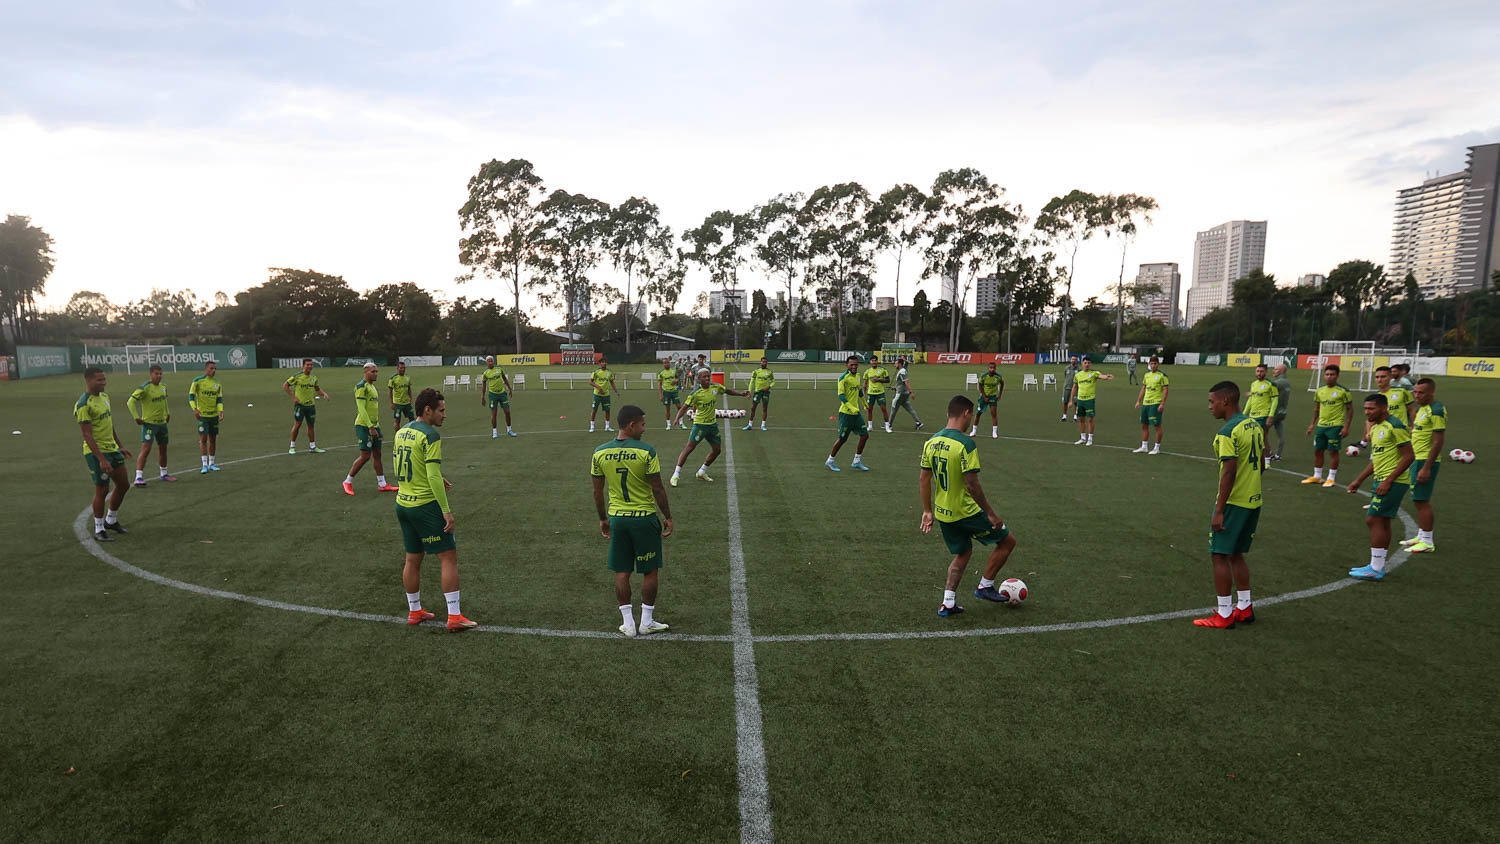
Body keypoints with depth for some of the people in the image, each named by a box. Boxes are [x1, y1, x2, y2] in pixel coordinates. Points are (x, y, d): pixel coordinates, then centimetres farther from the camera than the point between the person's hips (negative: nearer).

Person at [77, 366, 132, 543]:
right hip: (96, 452, -8)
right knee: (102, 490, -1)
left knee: (123, 485, 13)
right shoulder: (83, 405, -18)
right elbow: (87, 435, -21)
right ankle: (99, 530, 13)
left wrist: (120, 447, 20)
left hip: (112, 449, 8)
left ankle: (111, 521, 31)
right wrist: (101, 459, -25)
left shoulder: (105, 396, 9)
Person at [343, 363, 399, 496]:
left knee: (377, 455, 10)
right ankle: (348, 482, 8)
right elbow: (361, 409, -19)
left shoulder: (373, 386, 14)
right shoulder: (361, 386, -13)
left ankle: (382, 484, 15)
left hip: (374, 425, 9)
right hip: (364, 426, -9)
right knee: (365, 456, -7)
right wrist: (370, 427, -22)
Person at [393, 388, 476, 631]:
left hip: (402, 504, 8)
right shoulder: (430, 435, -16)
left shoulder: (401, 433, 9)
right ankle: (454, 617, -1)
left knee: (413, 559, 18)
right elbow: (433, 476, -21)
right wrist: (446, 510, -18)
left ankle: (414, 611, 29)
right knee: (449, 558, -2)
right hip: (425, 505, -8)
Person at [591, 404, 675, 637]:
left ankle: (628, 623, 19)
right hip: (644, 518, -4)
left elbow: (597, 491, 4)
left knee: (621, 572, 13)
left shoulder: (599, 453, -3)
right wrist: (667, 517, 0)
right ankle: (647, 622, 20)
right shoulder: (646, 452, -16)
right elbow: (657, 489, -12)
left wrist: (603, 519, 16)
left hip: (617, 518, 4)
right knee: (650, 571, 12)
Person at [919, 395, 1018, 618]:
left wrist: (927, 511, 14)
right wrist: (991, 514, -13)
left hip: (943, 513, 7)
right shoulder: (965, 444, -21)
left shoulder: (931, 442, 1)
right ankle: (985, 586, 20)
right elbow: (972, 485, -23)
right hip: (966, 513, -7)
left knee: (963, 553, 24)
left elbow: (923, 480, 5)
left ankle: (948, 604, 19)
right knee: (1007, 541, 13)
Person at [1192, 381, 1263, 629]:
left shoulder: (1227, 432, -19)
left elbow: (1229, 473, -22)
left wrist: (1219, 511, -19)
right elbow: (1260, 466, 14)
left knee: (1220, 555, 1)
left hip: (1234, 503, -9)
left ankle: (1224, 615, 6)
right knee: (1236, 554, 19)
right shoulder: (1255, 425, 9)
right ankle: (1244, 608, 26)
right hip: (1253, 501, 9)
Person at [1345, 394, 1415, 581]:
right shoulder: (1376, 427, 14)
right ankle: (1378, 565, 19)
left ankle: (1375, 569, -4)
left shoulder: (1395, 426, -15)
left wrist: (1388, 481, -21)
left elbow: (1409, 456, -18)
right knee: (1382, 522, 12)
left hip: (1393, 482, -9)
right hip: (1382, 481, 9)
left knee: (1373, 520, -9)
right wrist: (1359, 480, 19)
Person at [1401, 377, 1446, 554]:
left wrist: (1426, 467, -22)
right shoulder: (1423, 408, 11)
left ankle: (1427, 542, 3)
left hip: (1425, 461, -10)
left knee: (1422, 500, -5)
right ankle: (1421, 537, 25)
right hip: (1417, 459, 10)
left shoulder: (1436, 410, -17)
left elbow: (1439, 441, -21)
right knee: (1420, 500, 16)